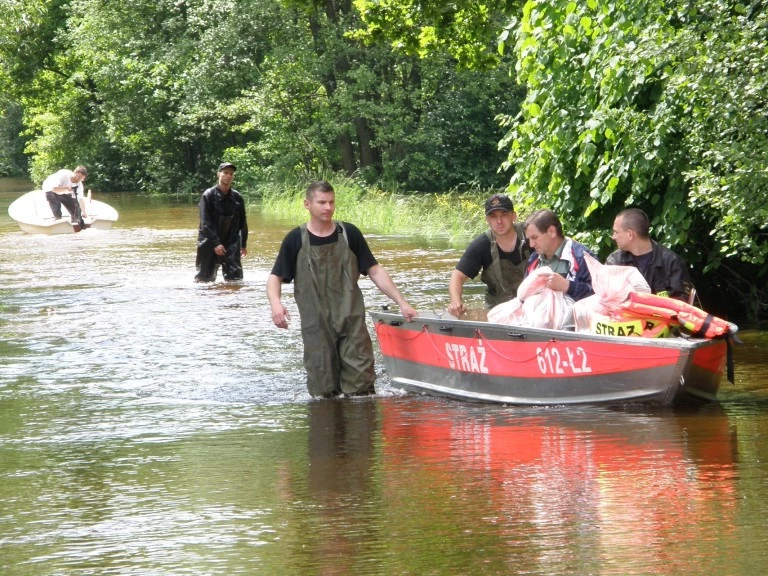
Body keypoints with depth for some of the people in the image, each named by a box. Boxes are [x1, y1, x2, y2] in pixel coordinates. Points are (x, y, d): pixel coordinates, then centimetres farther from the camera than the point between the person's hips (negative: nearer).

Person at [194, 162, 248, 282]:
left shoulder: (237, 198, 4)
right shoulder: (208, 196, -8)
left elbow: (242, 222, 13)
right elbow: (205, 223, -14)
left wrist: (243, 244, 14)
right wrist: (216, 244, -20)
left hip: (231, 244, 3)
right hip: (210, 244, -3)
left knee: (235, 277, -4)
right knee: (205, 277, 3)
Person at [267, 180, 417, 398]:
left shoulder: (349, 234, 4)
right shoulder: (296, 240, 1)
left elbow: (375, 271, 7)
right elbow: (275, 277, 4)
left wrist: (402, 302, 0)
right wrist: (275, 303, -18)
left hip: (352, 322, 1)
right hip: (316, 327, -1)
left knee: (361, 388, -7)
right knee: (323, 390, 0)